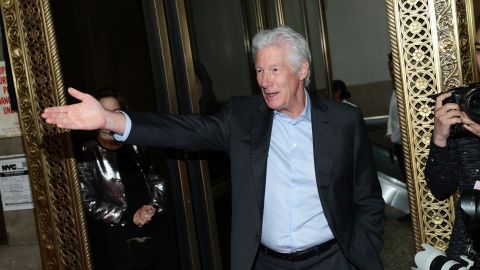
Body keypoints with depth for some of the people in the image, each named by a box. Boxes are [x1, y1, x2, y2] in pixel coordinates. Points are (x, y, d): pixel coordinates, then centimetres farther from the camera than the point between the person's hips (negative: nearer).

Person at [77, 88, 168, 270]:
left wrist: (153, 206, -6)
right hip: (120, 241, -4)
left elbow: (158, 181, 12)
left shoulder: (135, 146, 7)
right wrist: (129, 216, -14)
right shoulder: (87, 154, -7)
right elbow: (89, 203, -11)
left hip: (155, 233, 5)